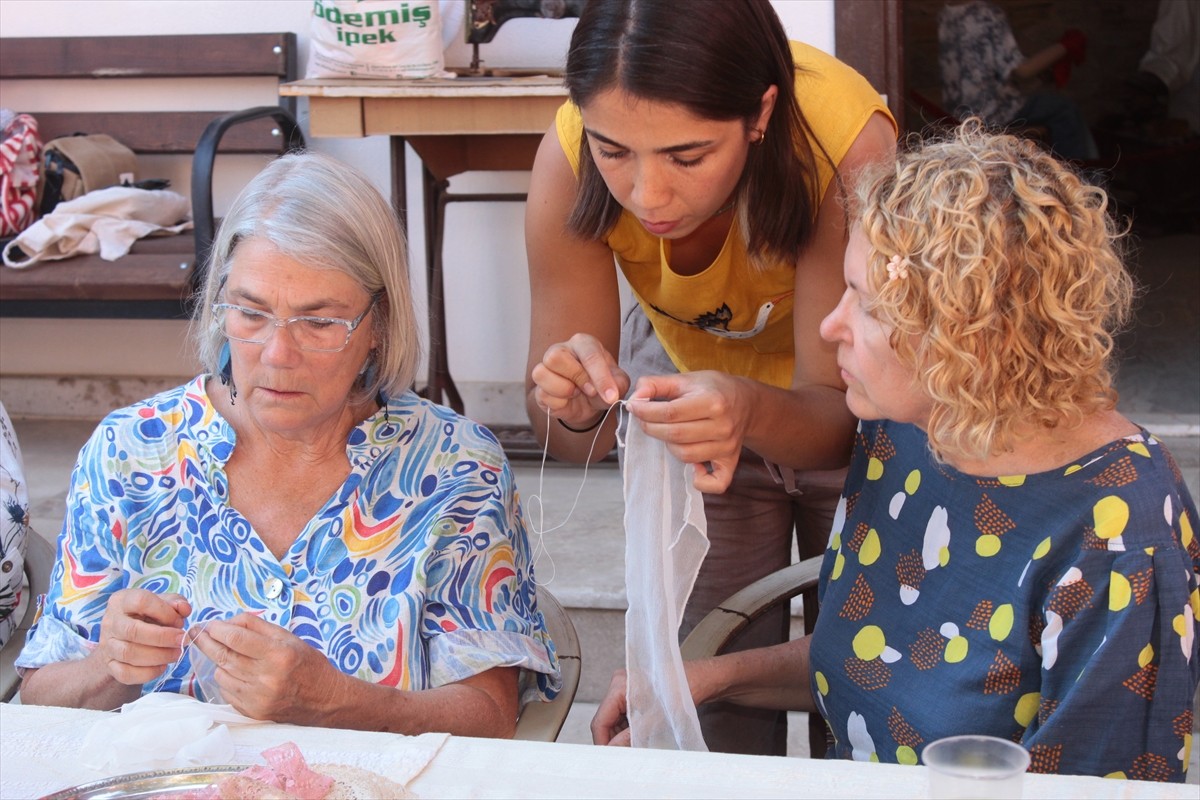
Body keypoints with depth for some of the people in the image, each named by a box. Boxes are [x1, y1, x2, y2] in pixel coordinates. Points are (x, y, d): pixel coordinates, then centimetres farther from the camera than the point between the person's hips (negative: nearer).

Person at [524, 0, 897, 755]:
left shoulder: (846, 143, -38)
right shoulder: (569, 159, -31)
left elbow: (837, 411, -31)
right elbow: (564, 434, -22)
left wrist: (751, 411, -52)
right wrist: (572, 404, -44)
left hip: (860, 392, -1)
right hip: (686, 368, 2)